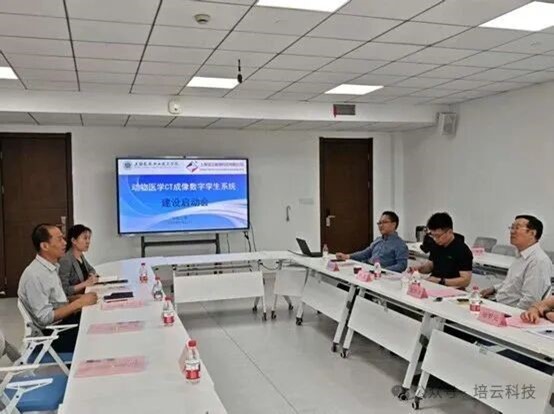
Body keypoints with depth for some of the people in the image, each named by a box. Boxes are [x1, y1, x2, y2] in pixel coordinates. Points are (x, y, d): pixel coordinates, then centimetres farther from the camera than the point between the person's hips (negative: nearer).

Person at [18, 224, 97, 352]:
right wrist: (79, 303, -20)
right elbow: (44, 318, -22)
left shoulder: (51, 267, 7)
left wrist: (79, 298, -1)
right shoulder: (34, 275, -21)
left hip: (63, 321, 8)